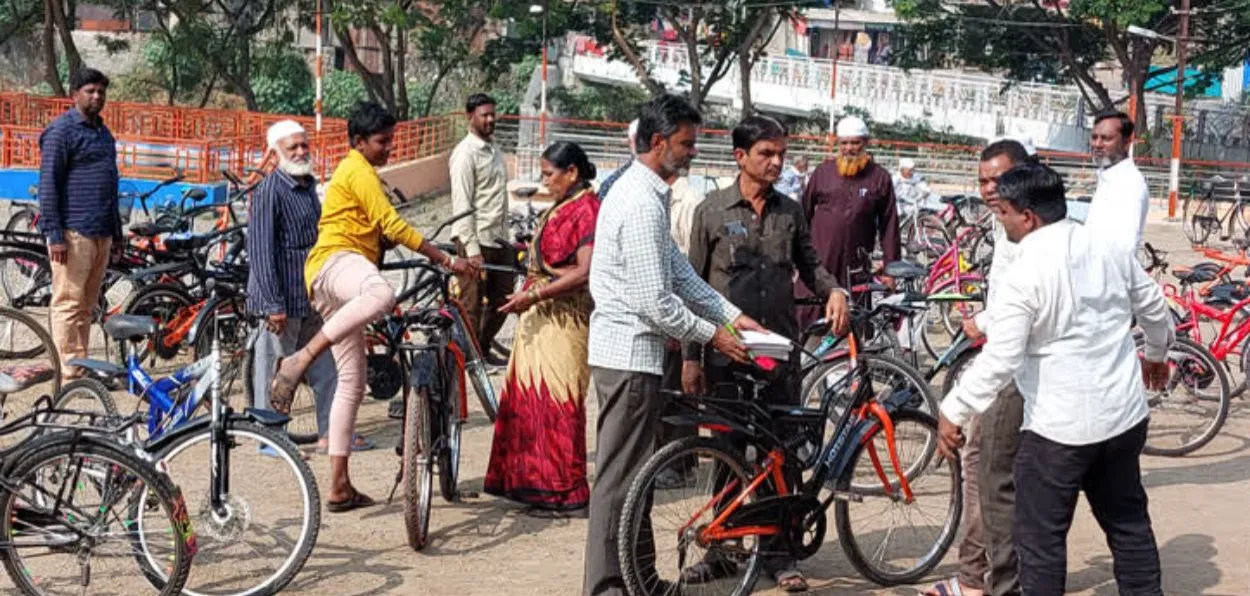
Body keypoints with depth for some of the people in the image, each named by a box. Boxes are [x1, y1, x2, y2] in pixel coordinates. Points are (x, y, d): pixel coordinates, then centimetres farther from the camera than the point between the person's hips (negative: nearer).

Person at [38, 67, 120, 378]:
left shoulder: (103, 132, 20)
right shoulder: (61, 131, -5)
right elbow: (48, 185, -10)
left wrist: (116, 232, 21)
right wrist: (55, 235, -16)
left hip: (101, 233, 8)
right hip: (74, 232, -8)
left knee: (87, 305, 11)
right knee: (68, 303, -5)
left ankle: (82, 366, 16)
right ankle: (68, 372, -4)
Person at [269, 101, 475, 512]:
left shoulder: (352, 171, 30)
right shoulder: (359, 171, -3)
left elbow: (378, 231, 40)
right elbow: (393, 226, -14)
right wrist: (446, 260, -14)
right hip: (336, 262, -10)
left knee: (352, 383, 7)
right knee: (383, 295, -45)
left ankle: (339, 487, 8)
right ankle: (300, 359, -42)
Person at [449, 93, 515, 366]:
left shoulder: (494, 151, 15)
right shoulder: (465, 153, -11)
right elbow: (462, 204, -16)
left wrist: (506, 238, 16)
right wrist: (472, 249, -20)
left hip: (499, 239, 8)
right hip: (476, 239, -8)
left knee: (502, 298, 13)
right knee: (472, 303, 0)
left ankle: (484, 349, 27)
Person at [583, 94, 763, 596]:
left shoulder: (644, 192, 13)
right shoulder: (643, 204, -20)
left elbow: (678, 269, 16)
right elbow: (654, 302, -22)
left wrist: (731, 314, 11)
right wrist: (711, 335, -10)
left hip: (628, 350, 11)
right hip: (630, 353, -11)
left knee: (630, 474, 17)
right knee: (620, 477, -4)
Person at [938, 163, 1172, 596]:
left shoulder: (1023, 276, -18)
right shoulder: (1109, 249, 2)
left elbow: (999, 361, -21)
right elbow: (1153, 307, 16)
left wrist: (952, 413, -11)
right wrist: (1157, 353, 35)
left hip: (1059, 426, -7)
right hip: (1125, 415, 7)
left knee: (1041, 536, 4)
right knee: (1129, 522, 20)